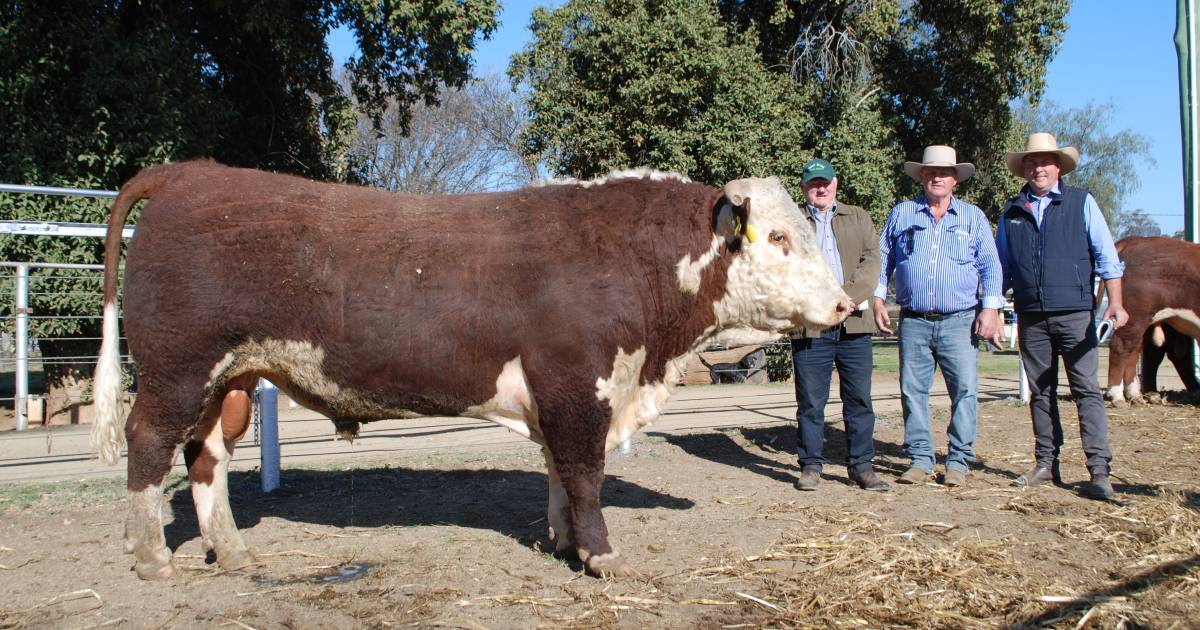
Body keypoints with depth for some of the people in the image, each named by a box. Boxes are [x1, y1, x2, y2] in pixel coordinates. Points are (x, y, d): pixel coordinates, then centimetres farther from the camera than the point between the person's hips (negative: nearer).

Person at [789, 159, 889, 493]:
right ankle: (811, 466, 12)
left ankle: (862, 466, 11)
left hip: (854, 323, 2)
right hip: (809, 326, -1)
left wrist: (846, 297, -10)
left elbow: (871, 262, 5)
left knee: (859, 399, 3)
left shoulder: (859, 218, 17)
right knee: (810, 402, 3)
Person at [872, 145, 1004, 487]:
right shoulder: (902, 214, 12)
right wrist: (877, 299, 5)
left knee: (965, 389, -6)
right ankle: (920, 459, 11)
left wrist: (991, 308, -4)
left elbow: (990, 266, 7)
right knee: (913, 391, 2)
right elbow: (882, 259, 16)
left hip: (959, 321, -1)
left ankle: (958, 461, 3)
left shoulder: (973, 217, 10)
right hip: (913, 321, 1)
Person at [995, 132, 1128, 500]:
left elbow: (1106, 256, 1)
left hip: (1075, 314, -3)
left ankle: (1099, 472, -8)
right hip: (1031, 318, 3)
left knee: (1086, 389, -7)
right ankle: (1046, 464, 16)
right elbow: (1001, 266, 17)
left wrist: (1115, 303, -9)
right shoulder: (1012, 212, 12)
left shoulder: (1082, 202, 6)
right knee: (1041, 393, 8)